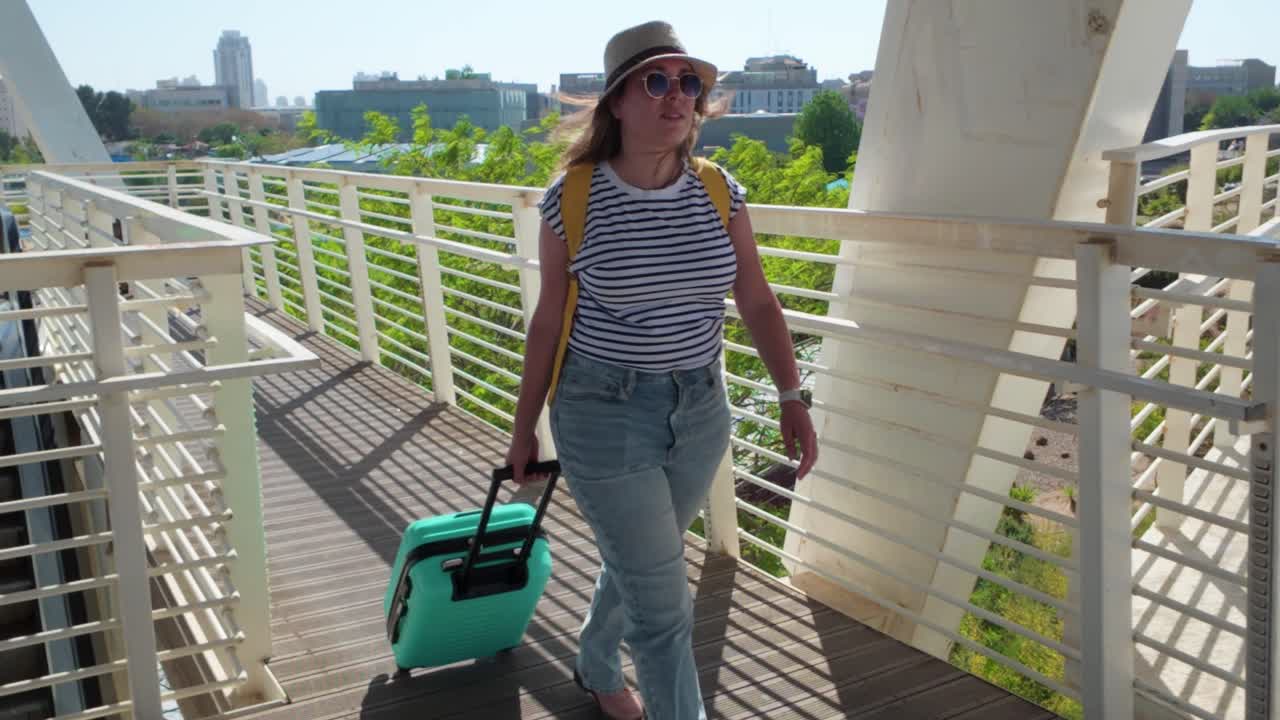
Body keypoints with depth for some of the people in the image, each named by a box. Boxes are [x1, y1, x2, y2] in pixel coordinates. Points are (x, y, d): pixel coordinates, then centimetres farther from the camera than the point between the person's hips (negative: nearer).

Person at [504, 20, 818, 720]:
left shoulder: (718, 191, -2)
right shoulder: (572, 199, -11)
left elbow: (757, 301, 2)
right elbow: (548, 319, -4)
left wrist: (792, 396, -6)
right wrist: (525, 428, 3)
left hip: (700, 411, 5)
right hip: (605, 415, -4)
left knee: (637, 564, 24)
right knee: (663, 605, -2)